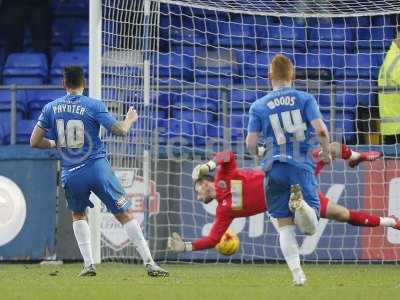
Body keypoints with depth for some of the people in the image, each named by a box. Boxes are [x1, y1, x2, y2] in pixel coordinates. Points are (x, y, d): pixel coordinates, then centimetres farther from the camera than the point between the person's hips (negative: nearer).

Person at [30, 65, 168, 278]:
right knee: (125, 215, 3)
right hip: (98, 168, -2)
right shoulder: (93, 106, -4)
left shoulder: (51, 108, 4)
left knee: (78, 215, 26)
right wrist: (130, 119, 15)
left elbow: (35, 142, 6)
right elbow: (120, 130, -7)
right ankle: (149, 263, -3)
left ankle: (88, 265, 12)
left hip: (70, 175, 2)